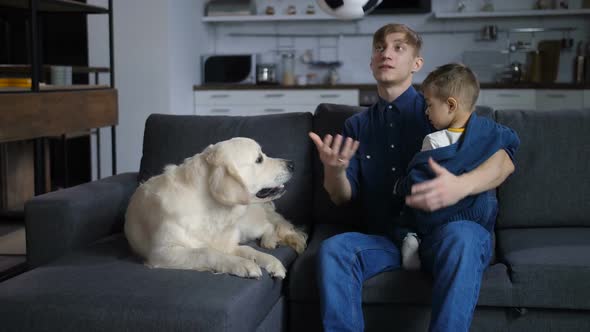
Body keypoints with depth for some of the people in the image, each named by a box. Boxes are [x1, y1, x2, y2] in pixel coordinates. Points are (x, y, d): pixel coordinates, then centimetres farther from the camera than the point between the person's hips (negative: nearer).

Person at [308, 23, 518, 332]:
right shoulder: (357, 126, 16)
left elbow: (503, 161, -5)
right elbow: (342, 197, 10)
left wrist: (462, 185, -29)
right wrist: (333, 169, -15)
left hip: (444, 230, -2)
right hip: (386, 237, 3)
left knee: (459, 237, -37)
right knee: (333, 248, -27)